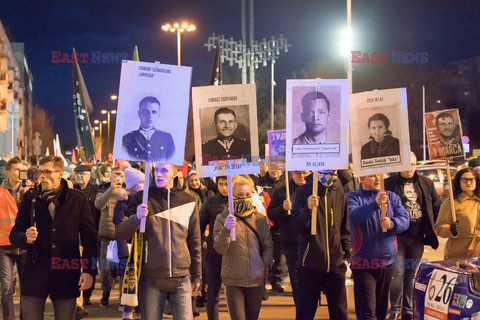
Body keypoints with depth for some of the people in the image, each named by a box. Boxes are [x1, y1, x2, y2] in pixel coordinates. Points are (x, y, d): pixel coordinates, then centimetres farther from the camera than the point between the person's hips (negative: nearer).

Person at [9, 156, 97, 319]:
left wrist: (89, 271, -3)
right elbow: (14, 234, 11)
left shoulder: (78, 200, 3)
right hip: (35, 274, 1)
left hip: (67, 276, -1)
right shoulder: (30, 198, 7)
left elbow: (89, 238, 5)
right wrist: (25, 238, -13)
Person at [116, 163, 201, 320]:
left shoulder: (187, 201, 8)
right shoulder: (142, 198, 4)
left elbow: (195, 242, 15)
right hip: (151, 277, -1)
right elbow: (121, 234, -2)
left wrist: (196, 276, 17)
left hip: (181, 277, 1)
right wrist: (136, 218, -22)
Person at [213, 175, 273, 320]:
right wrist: (226, 230, -25)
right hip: (233, 279, -2)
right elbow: (220, 248, -8)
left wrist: (263, 265, -5)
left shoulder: (259, 218, 8)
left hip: (256, 279, 3)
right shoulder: (222, 218, 0)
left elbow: (268, 245, 11)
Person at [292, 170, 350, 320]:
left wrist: (346, 255, 10)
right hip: (310, 264, -3)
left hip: (336, 263, 3)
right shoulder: (304, 191, -2)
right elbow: (297, 226, -6)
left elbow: (344, 227, 15)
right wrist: (308, 208, -23)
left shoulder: (338, 192, 8)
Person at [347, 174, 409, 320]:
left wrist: (391, 224, -22)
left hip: (387, 260, 4)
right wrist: (375, 204, -35)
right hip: (363, 263, -4)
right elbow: (354, 216, -22)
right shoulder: (353, 197, -2)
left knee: (382, 308, 15)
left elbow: (404, 220, -1)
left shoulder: (392, 197, 10)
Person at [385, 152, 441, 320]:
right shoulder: (389, 183, -2)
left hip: (417, 237, 4)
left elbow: (437, 206, 16)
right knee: (398, 272, -7)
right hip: (398, 236, -3)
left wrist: (433, 228, 8)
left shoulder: (426, 183, 10)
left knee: (411, 274, 10)